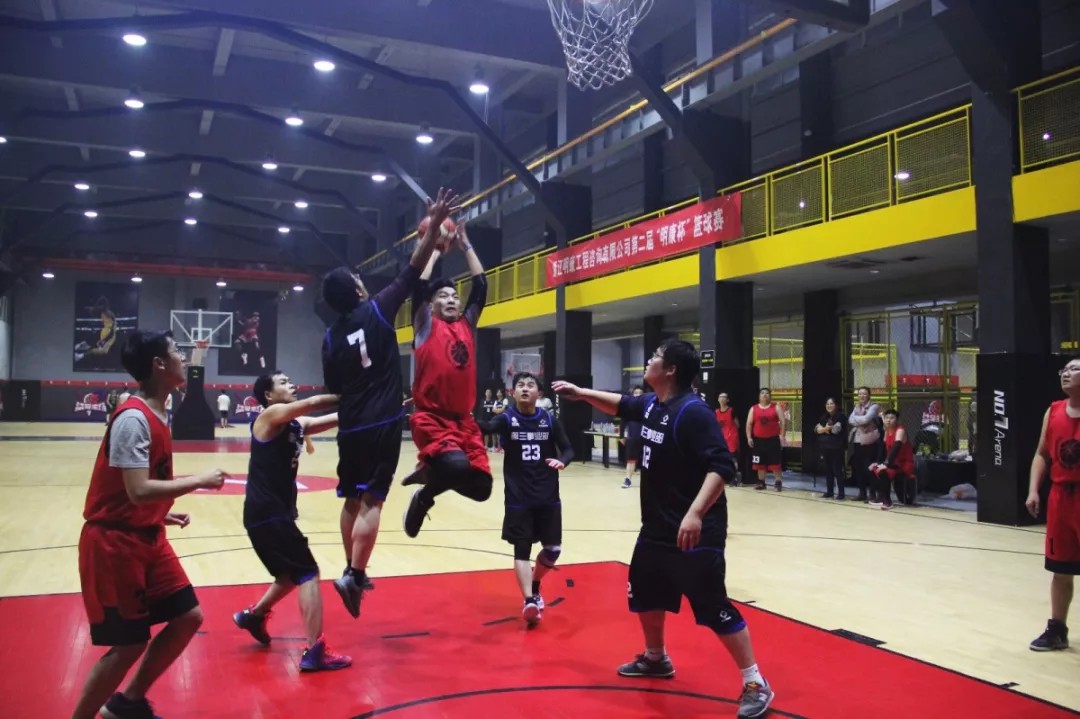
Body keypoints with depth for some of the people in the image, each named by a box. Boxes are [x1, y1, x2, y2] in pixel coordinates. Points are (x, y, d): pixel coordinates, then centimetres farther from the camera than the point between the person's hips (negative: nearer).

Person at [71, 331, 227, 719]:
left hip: (146, 537, 9)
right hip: (115, 543, -9)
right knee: (130, 643, -3)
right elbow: (138, 491, -28)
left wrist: (162, 513, 11)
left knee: (188, 616, 11)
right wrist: (200, 480, -19)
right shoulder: (134, 417, -21)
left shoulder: (153, 415, 8)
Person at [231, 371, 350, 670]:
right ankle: (315, 652, -9)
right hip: (266, 514, -9)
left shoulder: (297, 424, 12)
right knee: (308, 574, -10)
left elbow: (334, 418, 2)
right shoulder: (271, 415, -11)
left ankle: (254, 615, 42)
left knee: (292, 575, 24)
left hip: (275, 512, 9)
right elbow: (313, 403, -27)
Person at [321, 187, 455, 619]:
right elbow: (413, 272, -6)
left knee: (352, 501, 16)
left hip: (351, 428, 5)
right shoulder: (377, 311, -4)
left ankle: (353, 571, 24)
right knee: (371, 502, -5)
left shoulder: (331, 336, 8)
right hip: (382, 425, -5)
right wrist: (434, 226, -6)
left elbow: (333, 389, 13)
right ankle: (353, 575, -11)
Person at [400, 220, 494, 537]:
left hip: (463, 419, 5)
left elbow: (481, 285, 15)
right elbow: (419, 285, -5)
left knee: (480, 486, -4)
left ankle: (431, 473, 23)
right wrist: (435, 248, 6)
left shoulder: (467, 325, 15)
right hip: (431, 417, -5)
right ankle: (424, 495, 3)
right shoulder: (426, 326, 4)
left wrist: (465, 245, 17)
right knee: (456, 466, -30)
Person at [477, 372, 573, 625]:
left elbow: (568, 449, 5)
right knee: (522, 550, -3)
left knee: (553, 549, 9)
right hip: (518, 498, -3)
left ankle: (534, 586, 34)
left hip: (548, 497, 3)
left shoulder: (549, 420, 0)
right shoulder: (507, 419, -6)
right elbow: (487, 427, -25)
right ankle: (529, 600, 1)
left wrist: (561, 461, -18)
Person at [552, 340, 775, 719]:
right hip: (656, 525, 9)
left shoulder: (694, 412, -21)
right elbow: (621, 404, 28)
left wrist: (696, 513, -35)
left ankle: (755, 685, 8)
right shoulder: (650, 404, 5)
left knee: (714, 609, -6)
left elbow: (722, 467, -26)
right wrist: (580, 392, 26)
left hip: (695, 530, -9)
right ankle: (655, 658, 43)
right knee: (643, 592, 21)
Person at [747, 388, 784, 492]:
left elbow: (782, 422, 0)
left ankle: (779, 483, 0)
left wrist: (781, 436, -9)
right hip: (759, 439, 2)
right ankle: (761, 482, 18)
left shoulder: (776, 408, 2)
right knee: (760, 463, 8)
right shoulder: (754, 409, 5)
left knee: (776, 462, -4)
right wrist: (749, 437, -2)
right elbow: (749, 424, 6)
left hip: (773, 439, -2)